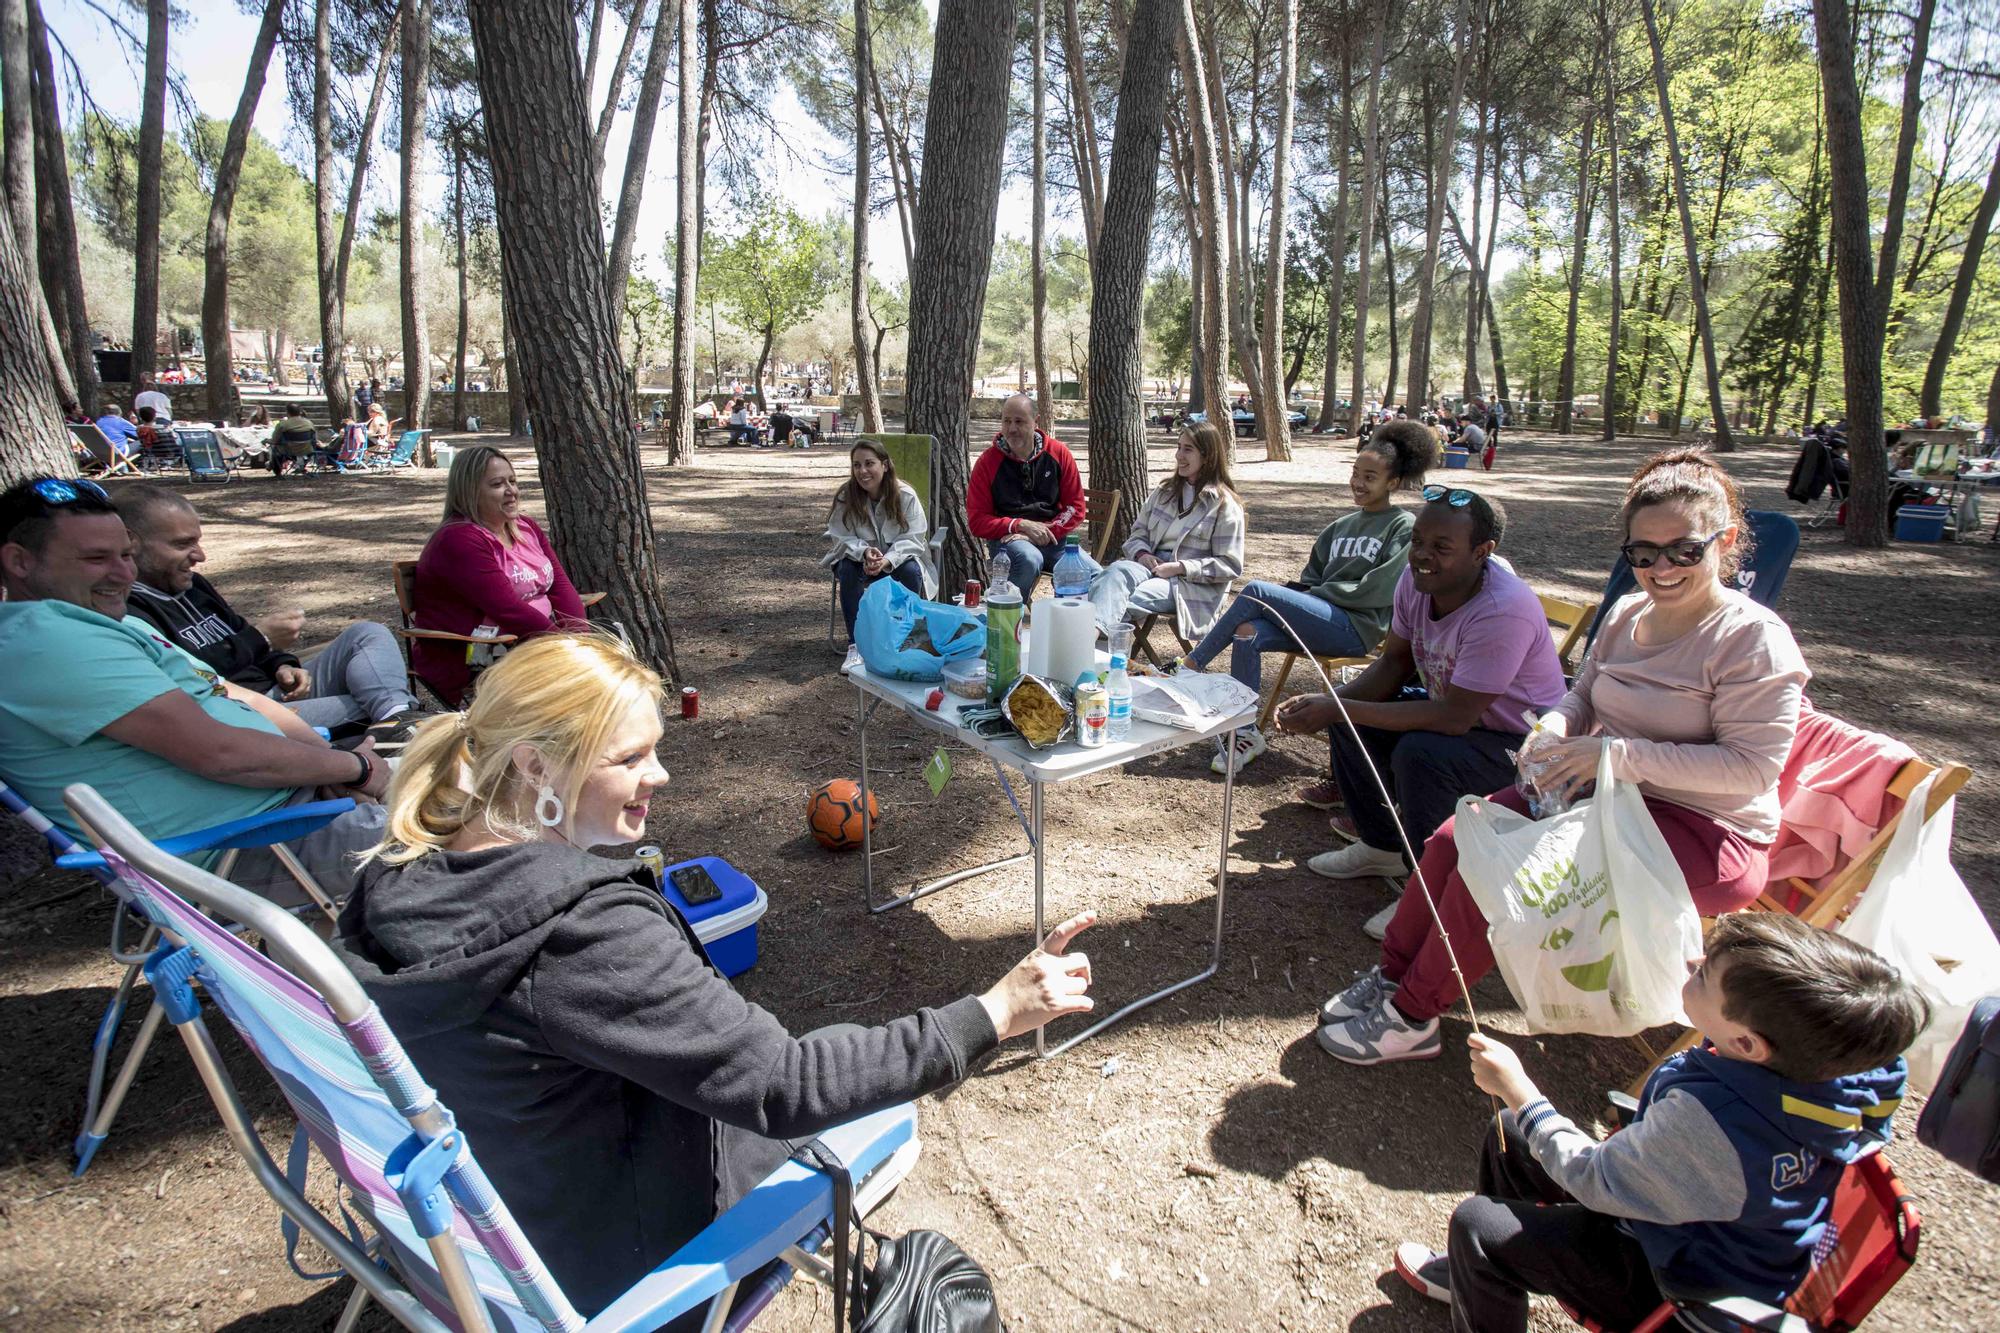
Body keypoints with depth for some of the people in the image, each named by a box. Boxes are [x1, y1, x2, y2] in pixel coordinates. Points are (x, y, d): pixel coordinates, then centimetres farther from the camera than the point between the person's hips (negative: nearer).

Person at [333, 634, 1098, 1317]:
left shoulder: (397, 886, -13)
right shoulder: (587, 935, -39)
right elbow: (782, 1088, -37)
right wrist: (995, 1015, -33)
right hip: (610, 1274, -7)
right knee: (879, 1126, 16)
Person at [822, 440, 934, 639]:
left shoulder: (906, 496, -17)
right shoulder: (845, 496, -13)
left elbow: (912, 539, -17)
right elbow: (842, 538, -12)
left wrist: (887, 560, -36)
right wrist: (864, 552, -35)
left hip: (898, 560, -1)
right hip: (858, 559, 1)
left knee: (911, 571, -31)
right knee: (847, 570, -30)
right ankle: (856, 639, -17)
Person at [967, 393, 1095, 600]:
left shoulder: (1059, 453, 4)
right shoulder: (988, 462, -1)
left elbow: (1075, 509, 4)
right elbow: (977, 521, -3)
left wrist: (1045, 531, -13)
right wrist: (1022, 525, -16)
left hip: (1053, 536, 2)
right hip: (1007, 538, -2)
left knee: (1094, 576, -24)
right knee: (1029, 559, -37)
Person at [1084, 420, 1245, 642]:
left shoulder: (1224, 505, 1)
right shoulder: (1166, 492, 20)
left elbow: (1229, 566, -4)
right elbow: (1138, 533, 22)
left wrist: (1180, 567, -14)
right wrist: (1142, 554, -2)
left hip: (1194, 584, -4)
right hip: (1152, 565, 4)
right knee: (1118, 570, -33)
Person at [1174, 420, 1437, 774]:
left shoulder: (1403, 527, 2)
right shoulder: (1341, 526, 22)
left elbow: (1377, 591, -8)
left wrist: (1318, 592, -6)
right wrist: (1289, 596, 0)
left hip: (1357, 628, -6)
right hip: (1321, 619, 6)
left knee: (1255, 591, -23)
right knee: (1248, 633, -24)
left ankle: (1190, 666, -11)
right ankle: (1247, 734, -17)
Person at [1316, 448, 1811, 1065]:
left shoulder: (1753, 638, -14)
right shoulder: (1629, 613, 6)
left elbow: (1752, 767, -19)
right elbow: (1583, 695, 19)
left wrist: (1618, 753, -25)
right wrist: (1556, 728, -5)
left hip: (1705, 831, -7)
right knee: (1455, 840, -12)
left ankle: (1411, 1017, -8)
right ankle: (1391, 977, 3)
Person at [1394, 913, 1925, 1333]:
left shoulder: (1705, 1114, -44)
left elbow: (1592, 1179, -24)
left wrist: (1516, 1088, -16)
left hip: (1682, 1283, -8)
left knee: (1477, 1222, -6)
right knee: (1507, 1136, 16)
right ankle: (1475, 1273, 42)